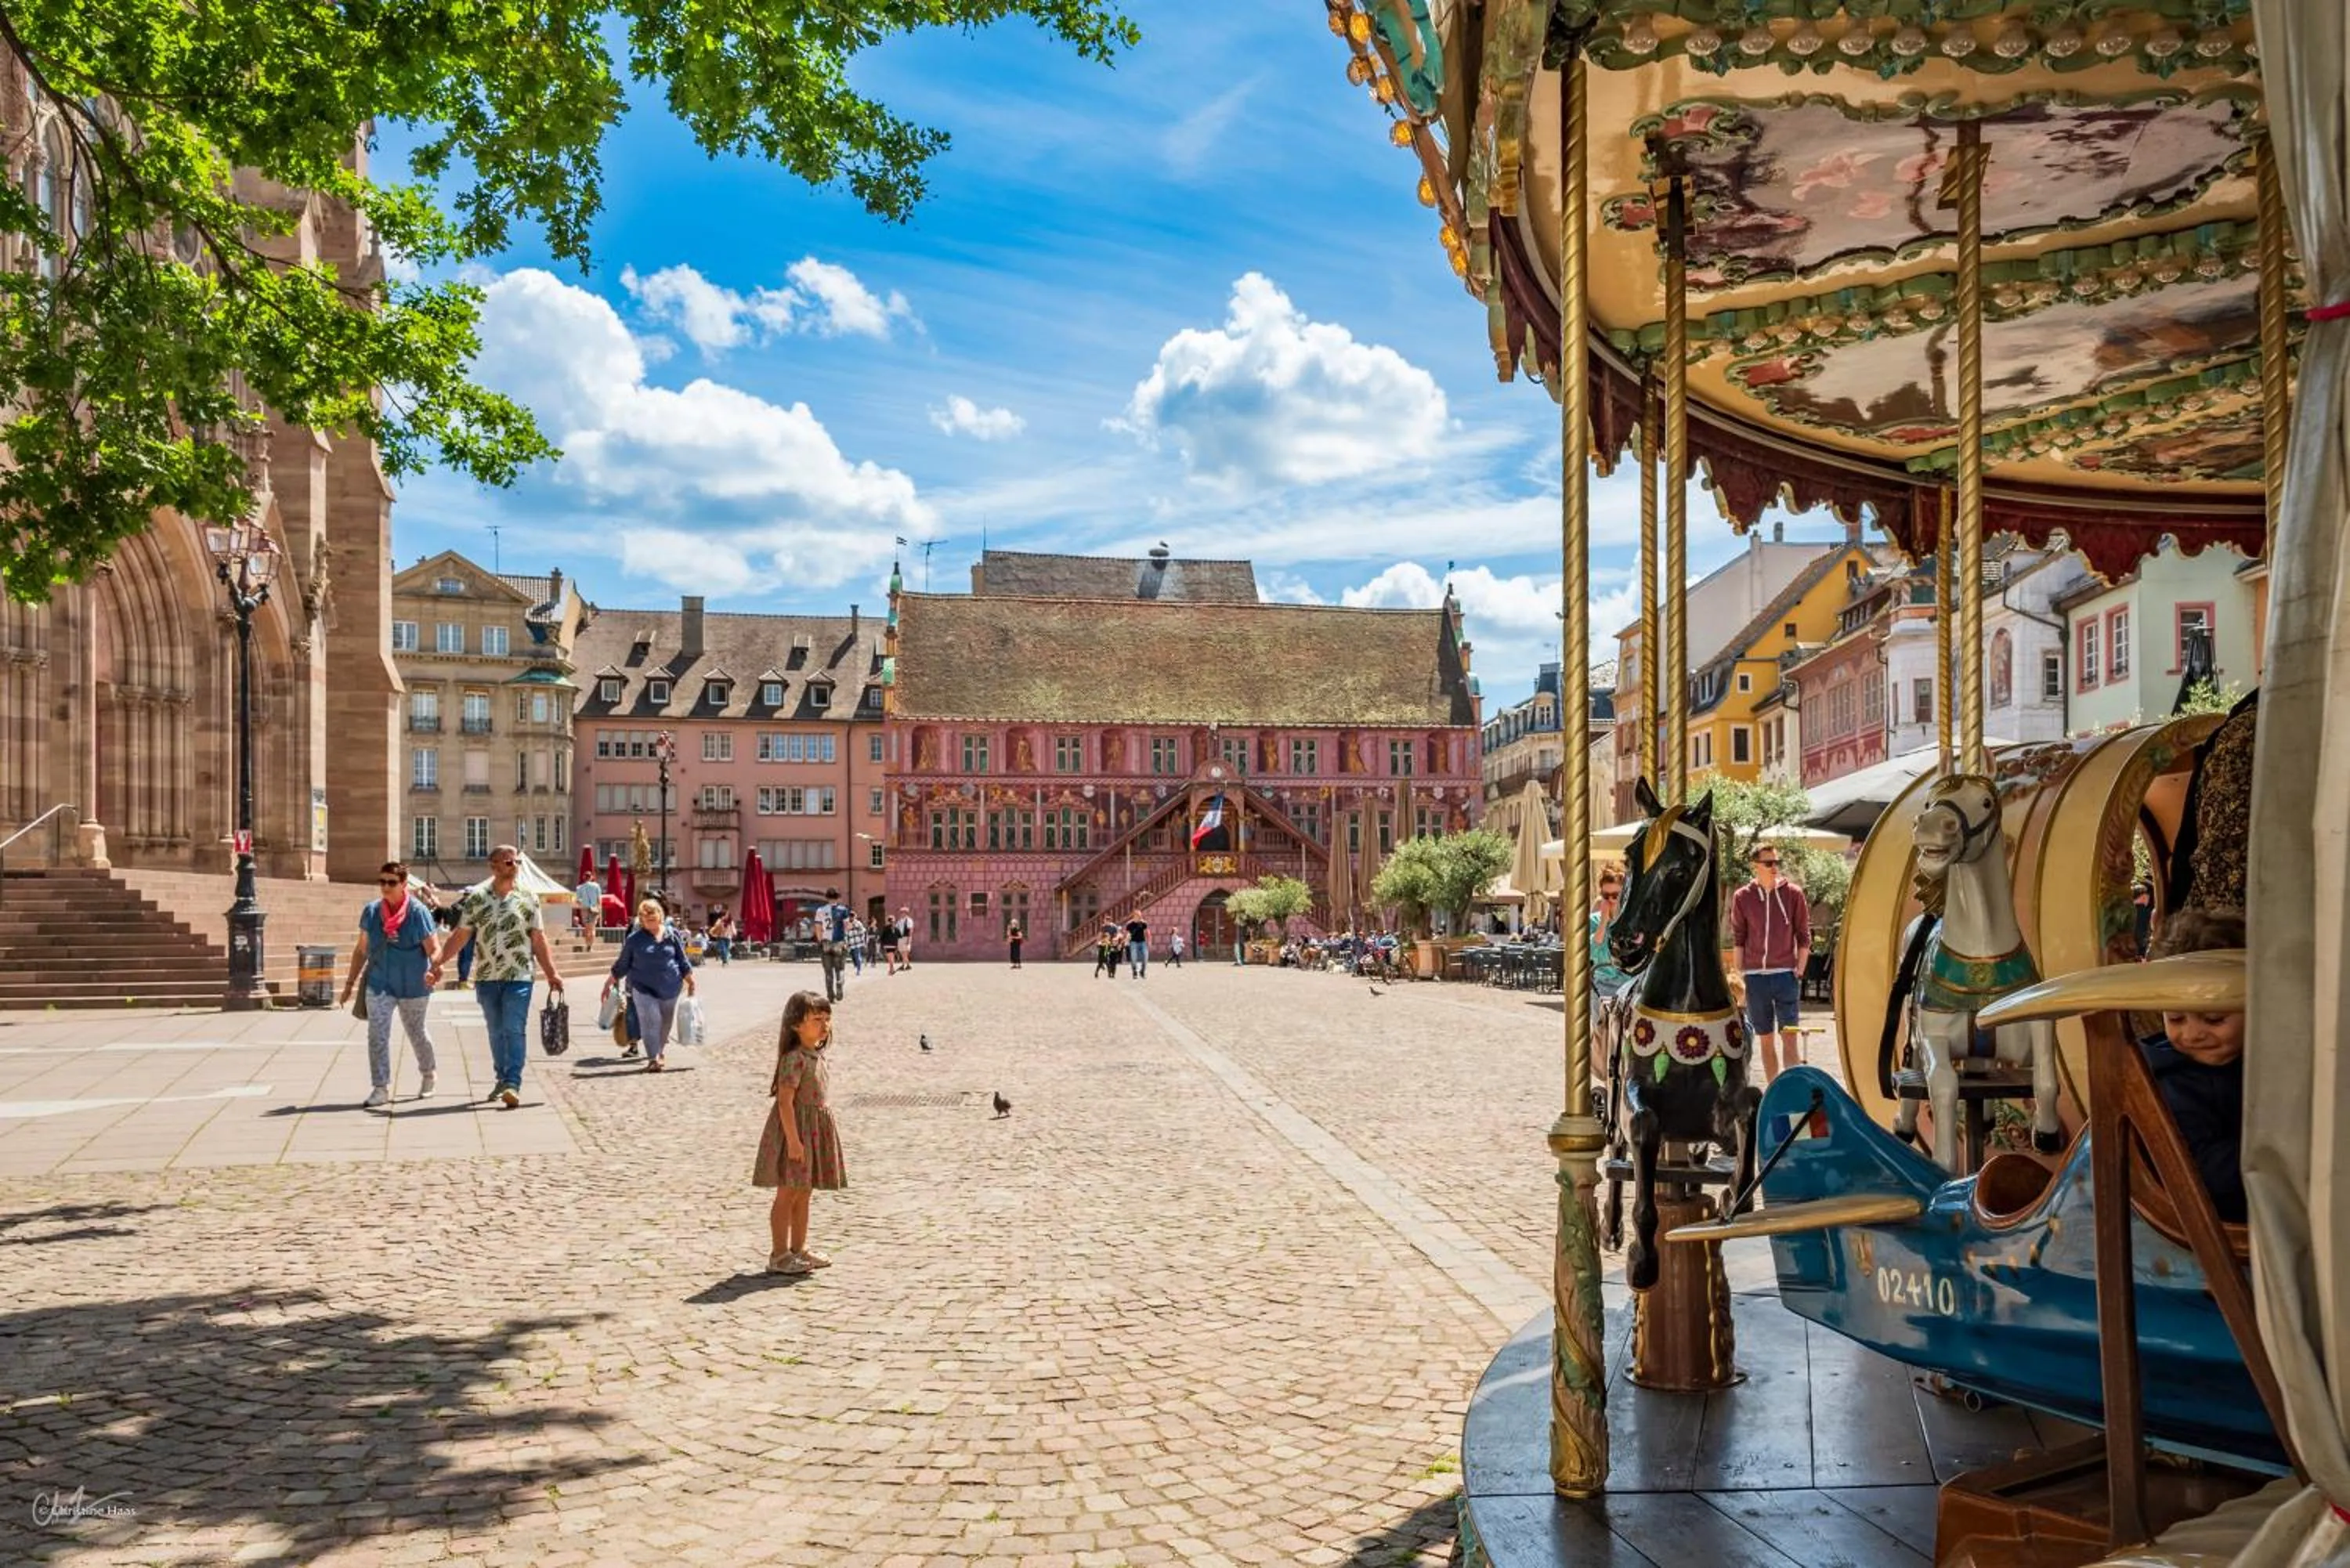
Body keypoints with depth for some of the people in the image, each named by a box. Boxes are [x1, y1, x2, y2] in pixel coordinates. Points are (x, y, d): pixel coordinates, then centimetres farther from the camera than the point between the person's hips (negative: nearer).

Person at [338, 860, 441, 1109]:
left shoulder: (418, 912, -10)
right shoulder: (371, 911, 2)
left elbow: (432, 949, -13)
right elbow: (361, 949, 11)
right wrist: (350, 982, 12)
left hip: (413, 986, -3)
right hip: (379, 985, 3)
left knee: (416, 1033, 14)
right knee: (377, 1035, -7)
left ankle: (428, 1076, 37)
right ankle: (381, 1088, -2)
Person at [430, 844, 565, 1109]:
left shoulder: (527, 898, 2)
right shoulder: (476, 897, 2)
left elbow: (539, 940, 4)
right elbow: (460, 936, 4)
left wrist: (551, 974, 0)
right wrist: (436, 964, -4)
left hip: (519, 977, -2)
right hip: (487, 977, 2)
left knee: (515, 1030, -10)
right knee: (496, 1032, 12)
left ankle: (513, 1084, -14)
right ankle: (502, 1079, 25)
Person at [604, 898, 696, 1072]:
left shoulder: (672, 934, 4)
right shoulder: (634, 938, 0)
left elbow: (683, 960, 10)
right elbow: (622, 964, 9)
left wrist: (690, 981, 10)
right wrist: (610, 982, 10)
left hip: (670, 988, 2)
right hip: (643, 987, -2)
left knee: (665, 1023, 12)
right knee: (650, 1021, -14)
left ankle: (659, 1053, 33)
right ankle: (653, 1059, -13)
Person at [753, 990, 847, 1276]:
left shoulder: (816, 1056, 11)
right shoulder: (795, 1059, -19)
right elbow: (785, 1101, -23)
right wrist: (793, 1140, -26)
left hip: (815, 1131, 9)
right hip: (797, 1128, -9)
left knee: (803, 1194, 15)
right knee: (788, 1195, -2)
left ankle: (798, 1249, 24)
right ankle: (779, 1255, 5)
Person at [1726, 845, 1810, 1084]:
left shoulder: (1793, 894, 1)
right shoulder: (1742, 897, 3)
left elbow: (1804, 937, 4)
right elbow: (1737, 940, 7)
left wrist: (1799, 971, -2)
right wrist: (1739, 976, 3)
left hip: (1785, 975, -2)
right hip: (1755, 977, 2)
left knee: (1789, 1037, -6)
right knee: (1765, 1039, 9)